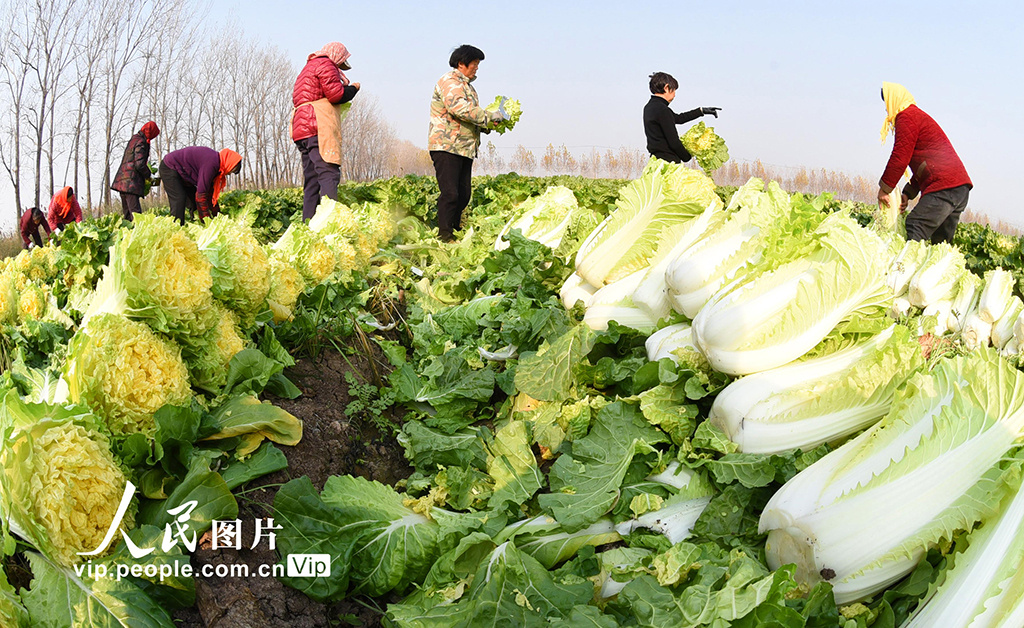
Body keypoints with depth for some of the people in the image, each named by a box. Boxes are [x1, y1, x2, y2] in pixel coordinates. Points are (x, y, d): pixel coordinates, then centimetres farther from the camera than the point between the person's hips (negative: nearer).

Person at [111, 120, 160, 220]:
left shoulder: (133, 139, 19)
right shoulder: (141, 142, -10)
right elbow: (139, 164, -17)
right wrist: (148, 175, -2)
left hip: (122, 181, 9)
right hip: (131, 182, -9)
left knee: (127, 213, 9)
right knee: (135, 211, -17)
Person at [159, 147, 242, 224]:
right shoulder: (211, 164, -30)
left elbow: (210, 193, 10)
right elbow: (201, 194, -30)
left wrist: (217, 215, 11)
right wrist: (207, 219, -25)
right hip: (169, 168, -10)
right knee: (179, 199, -21)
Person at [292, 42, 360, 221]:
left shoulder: (309, 68, 32)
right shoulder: (326, 65, 2)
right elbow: (335, 94, -10)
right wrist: (353, 88, 7)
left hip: (301, 128, 10)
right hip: (318, 127, -10)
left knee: (312, 179, 5)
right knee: (329, 174, -19)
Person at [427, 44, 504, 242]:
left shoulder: (467, 85, 24)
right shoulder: (449, 82, -7)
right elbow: (460, 108, -23)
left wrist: (487, 125, 10)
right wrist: (490, 116, -16)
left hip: (465, 148, 10)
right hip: (447, 147, -10)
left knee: (463, 195, 7)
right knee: (450, 194, -13)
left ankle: (455, 232, 12)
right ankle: (445, 236, -11)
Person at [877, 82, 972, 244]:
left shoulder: (906, 116, -2)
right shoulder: (919, 115, 29)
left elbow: (900, 158, -9)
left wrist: (884, 189, 0)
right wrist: (907, 193, 22)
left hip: (943, 189, -10)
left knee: (914, 231, -20)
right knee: (940, 242, 10)